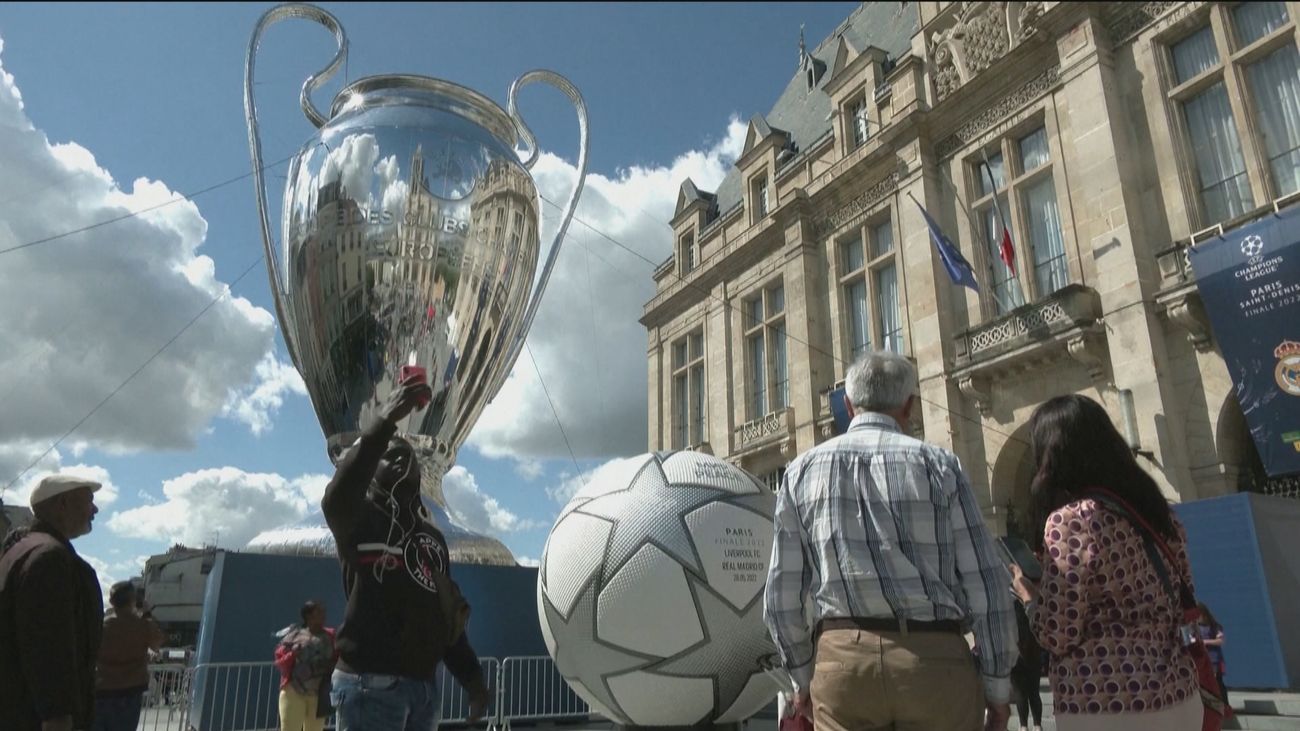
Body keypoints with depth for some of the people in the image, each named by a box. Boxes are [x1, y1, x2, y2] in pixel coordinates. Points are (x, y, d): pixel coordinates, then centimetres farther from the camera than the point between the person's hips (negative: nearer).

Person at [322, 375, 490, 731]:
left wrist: (470, 675, 14)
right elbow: (336, 498, -25)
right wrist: (386, 420, -32)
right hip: (371, 683, -7)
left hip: (422, 686, 7)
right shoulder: (360, 520, 0)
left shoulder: (432, 537, 20)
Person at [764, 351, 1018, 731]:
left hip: (842, 657, 1)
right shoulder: (938, 464, 0)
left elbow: (783, 593, 4)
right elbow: (985, 582, -1)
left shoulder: (802, 470, 5)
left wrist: (802, 676, 15)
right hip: (934, 657, -1)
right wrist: (997, 683, 9)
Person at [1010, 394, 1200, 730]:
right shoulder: (1156, 508, 5)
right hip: (1180, 697, 7)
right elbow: (1184, 605, 15)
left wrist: (1028, 594, 2)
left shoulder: (1068, 520, -17)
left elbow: (1058, 636, -16)